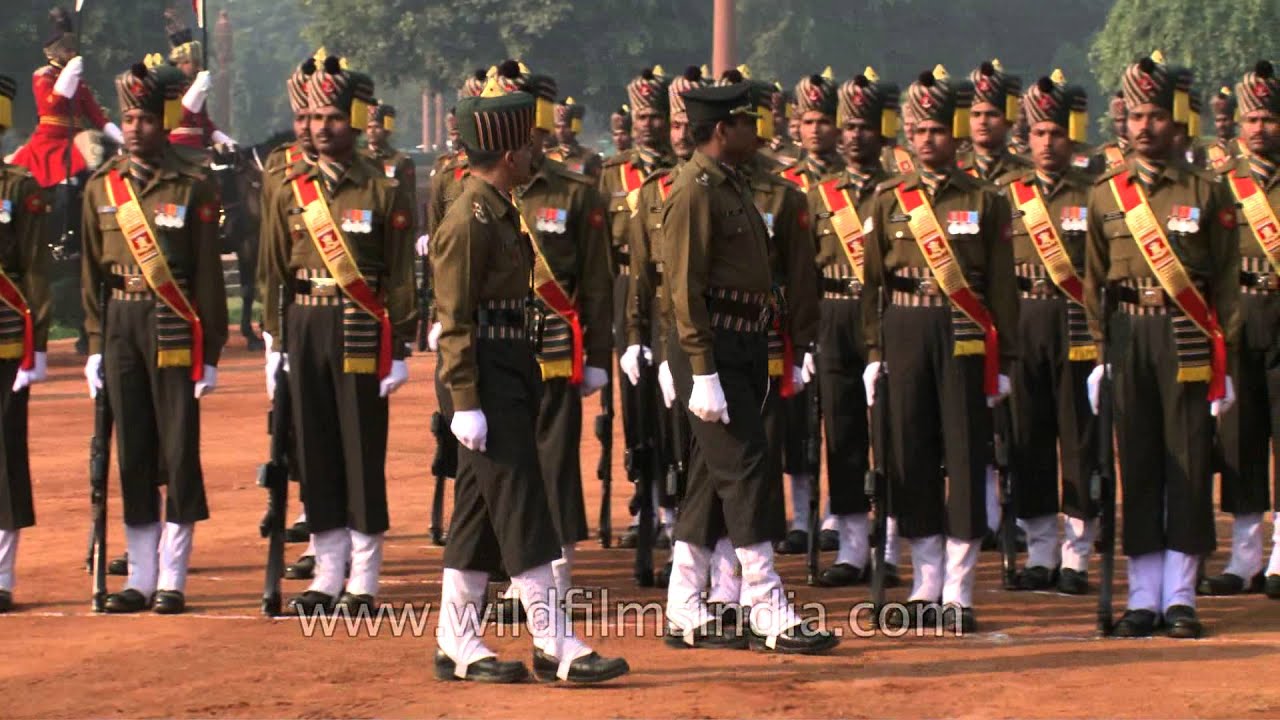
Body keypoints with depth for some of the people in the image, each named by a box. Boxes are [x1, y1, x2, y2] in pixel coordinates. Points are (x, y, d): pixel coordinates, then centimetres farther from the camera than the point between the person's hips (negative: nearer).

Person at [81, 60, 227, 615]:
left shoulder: (193, 188, -3)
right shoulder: (101, 188, 8)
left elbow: (207, 276, -3)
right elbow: (91, 272, 11)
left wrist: (210, 353, -5)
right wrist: (95, 345, 6)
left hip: (175, 329, -4)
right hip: (120, 325, 4)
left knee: (179, 453, -1)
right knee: (131, 454, 7)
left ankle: (172, 579, 4)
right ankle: (140, 577, 13)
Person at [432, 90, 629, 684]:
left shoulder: (500, 212, 15)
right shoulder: (469, 219, -15)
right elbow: (454, 319, -17)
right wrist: (465, 402, -20)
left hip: (512, 377, 10)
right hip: (489, 379, -10)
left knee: (480, 512, 11)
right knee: (523, 513, -8)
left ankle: (457, 646, 15)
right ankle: (554, 646, -7)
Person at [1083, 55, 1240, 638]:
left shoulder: (1207, 192, 2)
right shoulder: (1105, 194, 8)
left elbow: (1226, 283, 3)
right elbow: (1093, 281, 12)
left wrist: (1224, 359, -2)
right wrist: (1097, 353, 5)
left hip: (1188, 342, -2)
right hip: (1127, 337, 2)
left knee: (1189, 465, 0)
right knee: (1136, 464, 3)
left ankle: (1180, 598, 6)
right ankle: (1143, 597, 9)